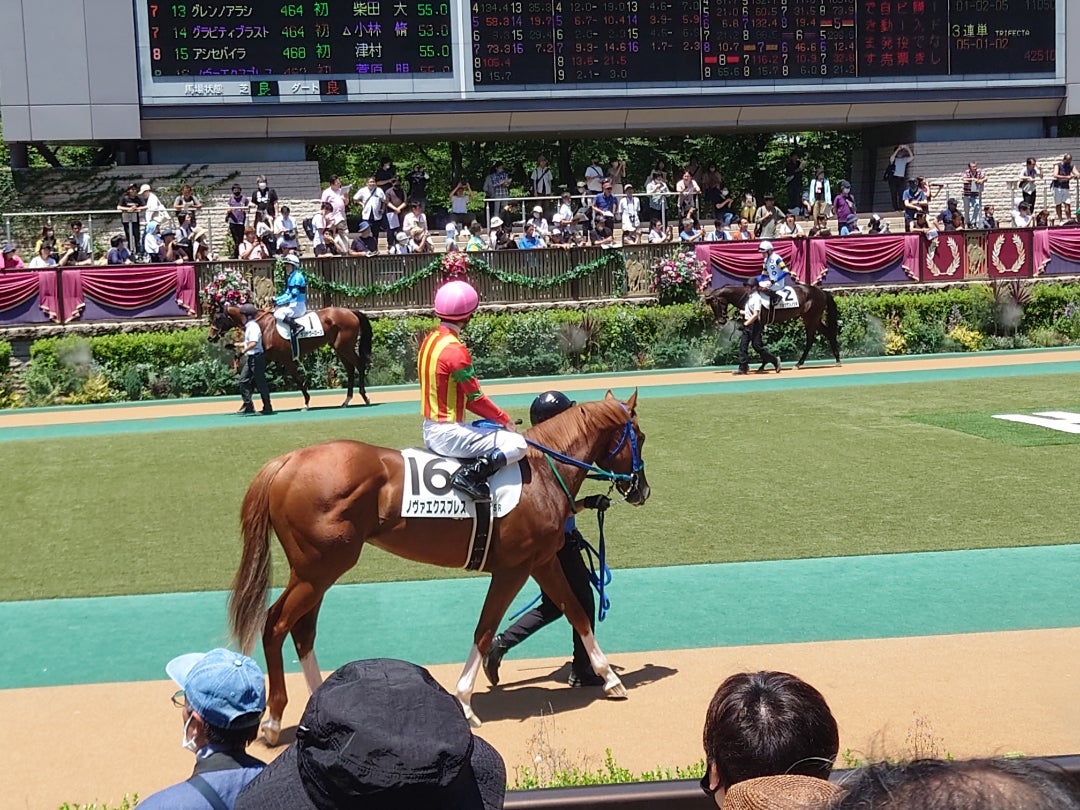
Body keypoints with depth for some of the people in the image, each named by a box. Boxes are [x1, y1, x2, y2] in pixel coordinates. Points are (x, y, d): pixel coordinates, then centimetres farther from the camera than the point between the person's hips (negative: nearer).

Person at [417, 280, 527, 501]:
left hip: (430, 431, 9)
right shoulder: (455, 350, -20)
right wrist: (504, 420, 1)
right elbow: (475, 397, -14)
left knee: (495, 430, 26)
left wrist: (496, 417, 11)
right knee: (517, 444, -9)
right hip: (448, 434, -9)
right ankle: (470, 475, -17)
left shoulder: (430, 340, 9)